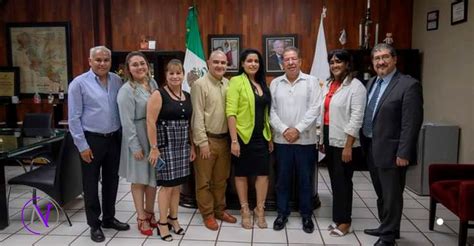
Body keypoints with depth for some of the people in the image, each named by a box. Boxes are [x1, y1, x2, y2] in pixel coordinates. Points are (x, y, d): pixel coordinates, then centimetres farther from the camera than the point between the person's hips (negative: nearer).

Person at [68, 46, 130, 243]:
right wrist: (82, 145, -11)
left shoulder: (117, 81, 4)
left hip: (114, 138, 4)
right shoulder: (79, 83, -8)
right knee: (91, 183, 7)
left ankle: (109, 218, 33)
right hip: (91, 139, -4)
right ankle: (94, 224, 23)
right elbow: (74, 118, -8)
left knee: (111, 180, 15)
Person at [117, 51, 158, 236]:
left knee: (153, 177, 14)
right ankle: (141, 218, 22)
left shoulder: (153, 83, 5)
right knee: (139, 179, 7)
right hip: (138, 139, -6)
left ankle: (150, 213, 31)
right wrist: (135, 146, -17)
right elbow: (127, 122, -16)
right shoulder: (126, 90, -14)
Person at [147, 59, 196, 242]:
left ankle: (173, 218, 26)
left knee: (177, 184, 11)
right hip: (165, 145, -6)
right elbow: (150, 122, -13)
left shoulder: (187, 96, 11)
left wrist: (192, 146, 13)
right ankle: (162, 223, 13)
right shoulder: (159, 94, -8)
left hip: (182, 145, 6)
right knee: (167, 184, -2)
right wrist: (154, 147, -16)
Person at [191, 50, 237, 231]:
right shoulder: (200, 84, -10)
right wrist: (203, 142, -15)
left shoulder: (228, 84, 8)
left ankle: (220, 210, 32)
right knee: (204, 180, 7)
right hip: (207, 139, -6)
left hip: (225, 139, 6)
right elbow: (198, 115, -13)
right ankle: (207, 214, 21)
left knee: (221, 179, 17)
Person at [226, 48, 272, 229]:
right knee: (242, 174, 8)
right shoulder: (236, 81, -7)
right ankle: (245, 210, 22)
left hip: (261, 136, 5)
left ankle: (260, 209, 22)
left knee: (263, 172, 6)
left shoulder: (262, 84, 12)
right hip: (243, 136, -5)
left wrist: (270, 136, 12)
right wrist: (234, 140, -18)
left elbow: (266, 112, 15)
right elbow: (231, 112, -13)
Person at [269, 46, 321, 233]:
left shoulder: (311, 81, 1)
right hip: (282, 139, 2)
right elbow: (271, 111, 1)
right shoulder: (275, 83, 6)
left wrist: (298, 129, -14)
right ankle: (282, 213, 25)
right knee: (282, 179, 10)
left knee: (305, 179, 8)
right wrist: (284, 130, -11)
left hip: (306, 139, -1)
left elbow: (314, 109, -8)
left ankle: (306, 215, 24)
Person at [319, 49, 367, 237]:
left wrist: (348, 146, -18)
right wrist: (321, 139, 12)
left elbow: (356, 118, -15)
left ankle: (344, 221, 17)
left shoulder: (355, 86, -10)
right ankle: (337, 217, 25)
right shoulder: (327, 85, 11)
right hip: (330, 140, 6)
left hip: (344, 142, -6)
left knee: (343, 181, 3)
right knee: (334, 180, 13)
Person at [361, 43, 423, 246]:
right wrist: (365, 144, 11)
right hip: (371, 148, 8)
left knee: (391, 195, 5)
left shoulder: (409, 85, -13)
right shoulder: (372, 83, 11)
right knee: (381, 194, 20)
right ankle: (385, 227, 37)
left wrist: (403, 154, -20)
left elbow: (411, 123, -18)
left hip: (390, 151, -7)